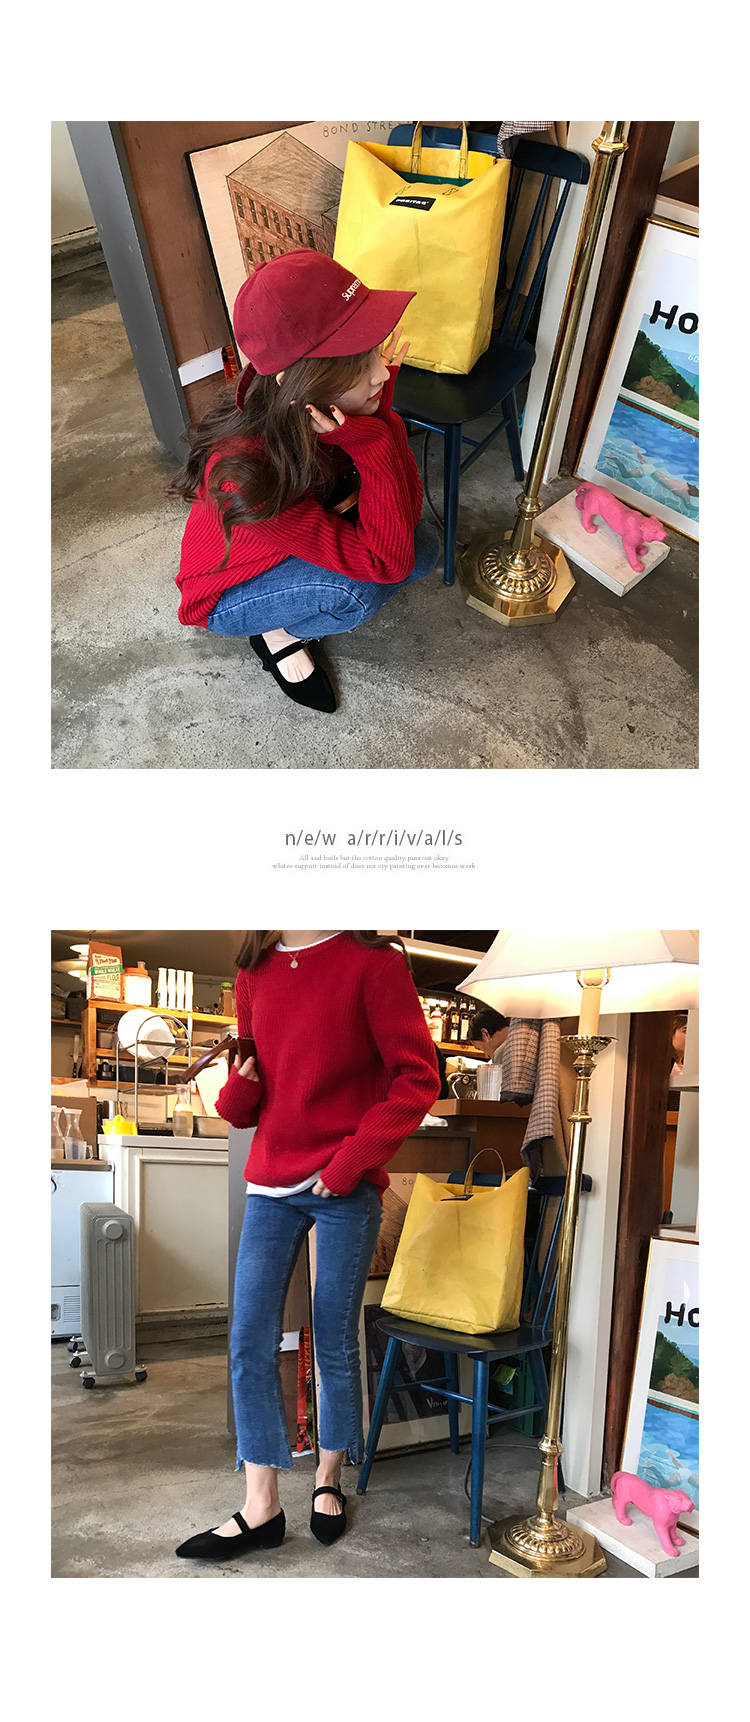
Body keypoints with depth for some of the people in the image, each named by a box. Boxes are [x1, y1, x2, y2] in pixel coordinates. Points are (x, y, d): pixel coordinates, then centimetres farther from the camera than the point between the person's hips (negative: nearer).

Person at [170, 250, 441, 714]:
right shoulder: (244, 472, -41)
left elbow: (407, 511, -19)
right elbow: (386, 564, -37)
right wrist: (372, 444, -44)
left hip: (303, 550, 6)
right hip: (228, 596, -6)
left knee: (423, 546, -10)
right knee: (353, 592, -32)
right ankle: (278, 634, 0)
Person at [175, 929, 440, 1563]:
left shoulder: (372, 960, -9)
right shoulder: (256, 973, 7)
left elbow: (417, 1077, -11)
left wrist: (350, 1160, -15)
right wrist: (238, 1088, -9)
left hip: (346, 1189, -4)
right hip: (270, 1185, 4)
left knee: (336, 1344, 9)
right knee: (251, 1343, 2)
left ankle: (330, 1478, 30)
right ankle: (261, 1509, 13)